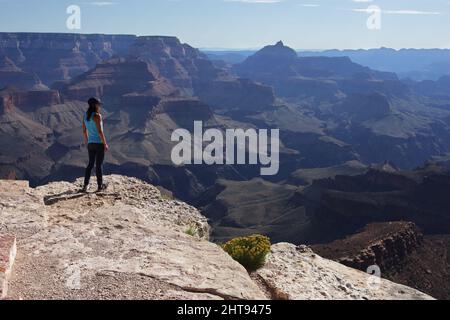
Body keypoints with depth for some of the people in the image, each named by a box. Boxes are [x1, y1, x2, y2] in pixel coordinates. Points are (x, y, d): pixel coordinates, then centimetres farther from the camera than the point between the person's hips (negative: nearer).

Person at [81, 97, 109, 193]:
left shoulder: (86, 116, 7)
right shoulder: (97, 116, -16)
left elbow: (84, 130, 15)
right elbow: (100, 131, -20)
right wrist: (105, 144, -14)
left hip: (91, 143, 7)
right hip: (99, 143, -7)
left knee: (90, 164, 15)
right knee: (99, 165, 3)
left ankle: (85, 186, 13)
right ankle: (100, 186, 14)